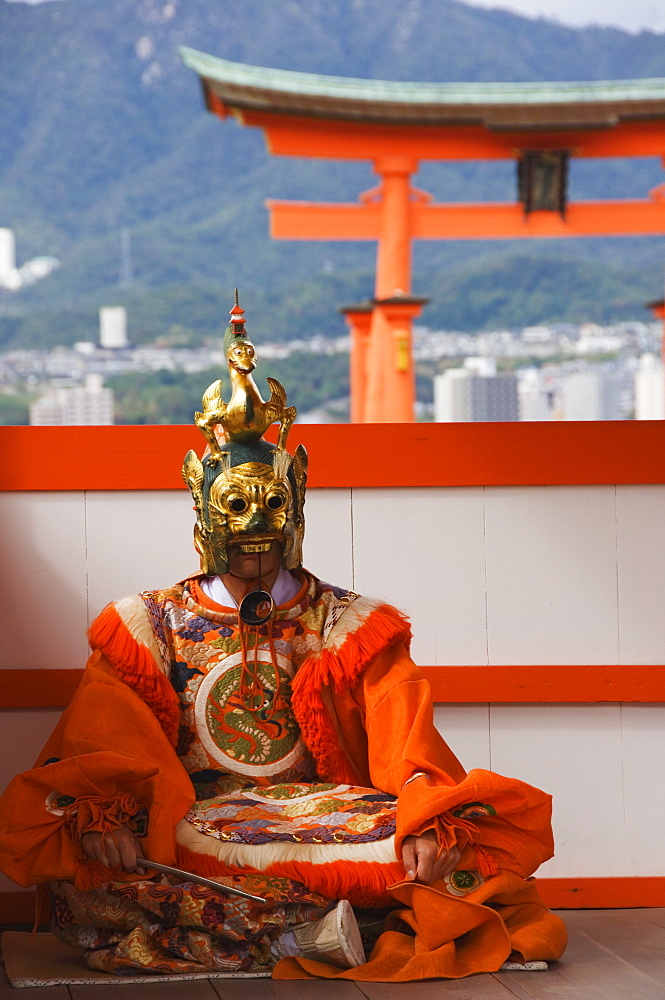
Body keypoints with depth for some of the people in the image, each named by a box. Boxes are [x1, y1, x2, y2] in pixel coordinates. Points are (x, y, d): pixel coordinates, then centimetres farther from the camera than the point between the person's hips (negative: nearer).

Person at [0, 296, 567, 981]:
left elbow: (403, 738, 1)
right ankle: (313, 934, -36)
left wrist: (429, 821, -21)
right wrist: (101, 815, -23)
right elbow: (103, 741, 1)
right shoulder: (155, 623, 14)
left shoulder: (349, 625, 14)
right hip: (186, 818, 1)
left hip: (322, 814, 0)